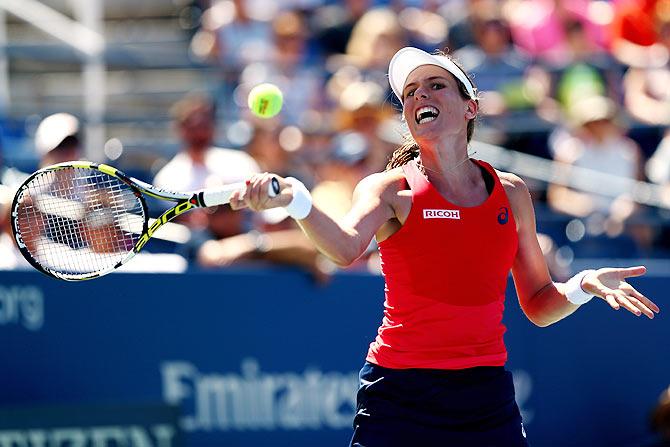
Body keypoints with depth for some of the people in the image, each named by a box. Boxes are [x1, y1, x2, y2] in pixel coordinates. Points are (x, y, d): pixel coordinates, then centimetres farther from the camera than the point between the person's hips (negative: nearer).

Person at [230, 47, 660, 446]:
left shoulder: (511, 192, 8)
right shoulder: (391, 190, -3)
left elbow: (538, 305, 15)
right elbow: (345, 247, -26)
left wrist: (584, 285, -6)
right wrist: (294, 199, -45)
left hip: (487, 398, 3)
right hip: (399, 394, -3)